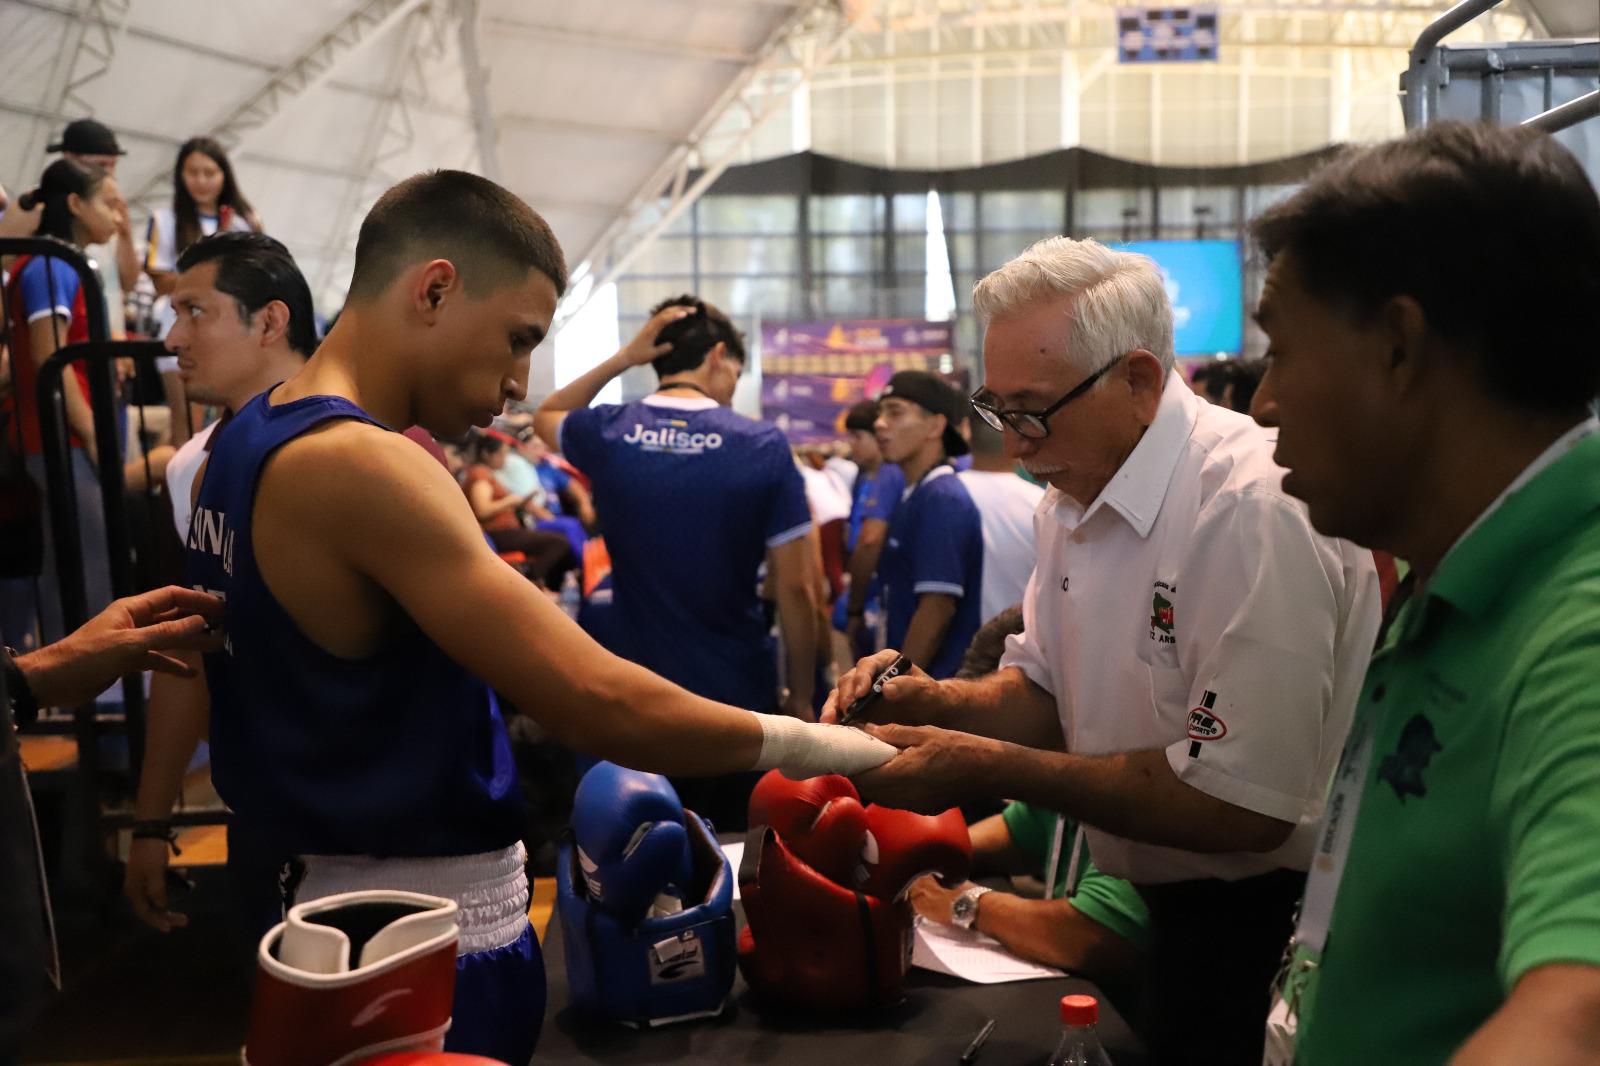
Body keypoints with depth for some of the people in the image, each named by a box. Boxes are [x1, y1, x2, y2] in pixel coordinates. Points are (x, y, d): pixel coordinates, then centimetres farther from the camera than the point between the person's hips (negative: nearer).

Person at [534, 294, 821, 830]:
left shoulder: (607, 432, -3)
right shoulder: (762, 445, -10)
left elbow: (545, 416, 23)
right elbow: (796, 590, -8)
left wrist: (622, 358, 12)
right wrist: (801, 697, 3)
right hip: (739, 697, -2)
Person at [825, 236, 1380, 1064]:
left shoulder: (1253, 508, -26)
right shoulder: (1075, 496, 3)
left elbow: (1243, 806, -29)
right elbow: (1044, 693, 12)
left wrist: (984, 768, -26)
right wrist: (933, 702, -10)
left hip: (1267, 926, -8)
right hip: (1168, 910, 8)